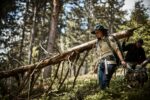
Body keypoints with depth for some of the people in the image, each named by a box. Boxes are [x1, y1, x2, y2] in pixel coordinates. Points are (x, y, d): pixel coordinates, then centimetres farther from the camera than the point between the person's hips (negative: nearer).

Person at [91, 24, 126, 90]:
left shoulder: (109, 39, 4)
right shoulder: (98, 43, 21)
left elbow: (117, 50, -3)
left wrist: (122, 60, -16)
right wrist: (96, 66, 18)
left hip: (109, 63, -6)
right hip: (101, 65, 6)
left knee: (105, 85, -18)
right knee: (101, 85, -4)